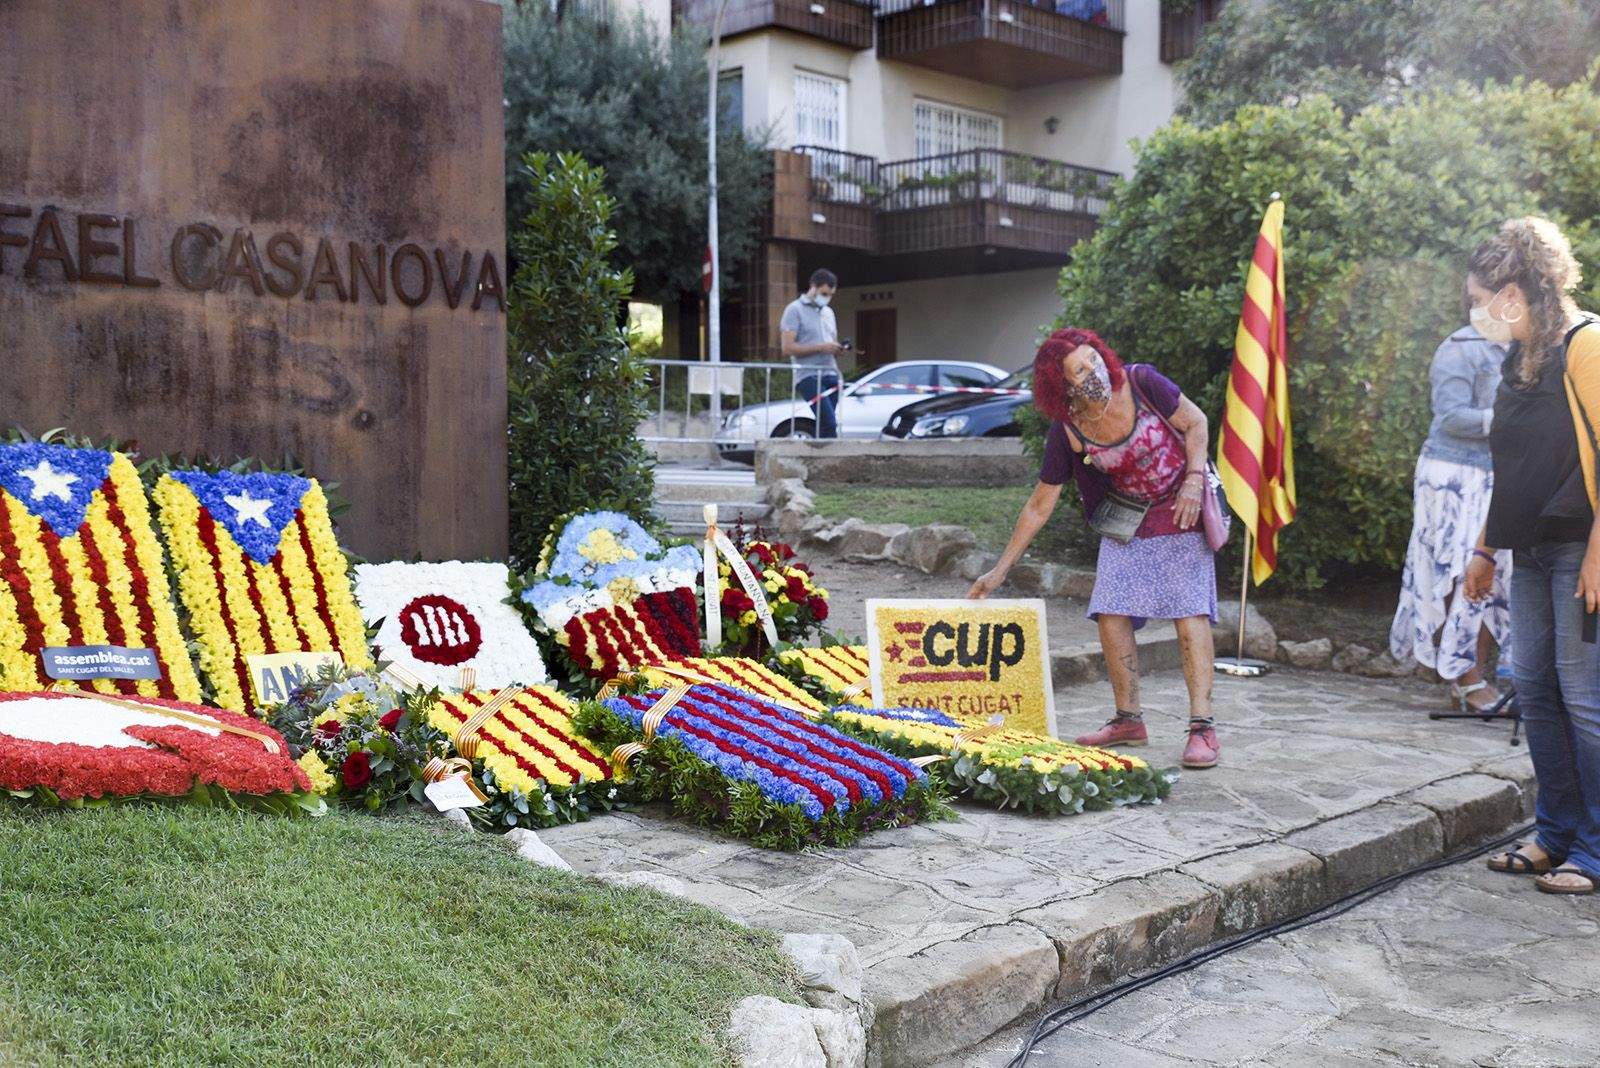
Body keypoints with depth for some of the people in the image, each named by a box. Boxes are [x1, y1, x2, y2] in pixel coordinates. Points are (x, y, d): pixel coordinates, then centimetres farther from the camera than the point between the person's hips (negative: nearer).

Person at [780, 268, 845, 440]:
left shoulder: (828, 312, 22)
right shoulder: (795, 310, 0)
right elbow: (788, 348, -9)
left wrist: (838, 349, 4)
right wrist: (820, 348, -15)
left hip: (831, 375, 7)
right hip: (809, 376, -7)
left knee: (822, 426, 4)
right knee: (829, 424, -19)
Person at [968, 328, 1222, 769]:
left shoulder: (1140, 382, -22)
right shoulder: (1066, 432, -15)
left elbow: (1195, 422, -6)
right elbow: (1039, 506, -8)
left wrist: (1194, 479, -19)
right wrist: (999, 571, -8)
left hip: (1180, 506, -3)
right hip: (1126, 518, 3)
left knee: (1189, 609, -12)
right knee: (1110, 613, -5)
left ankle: (1202, 728, -12)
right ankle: (1129, 720, 10)